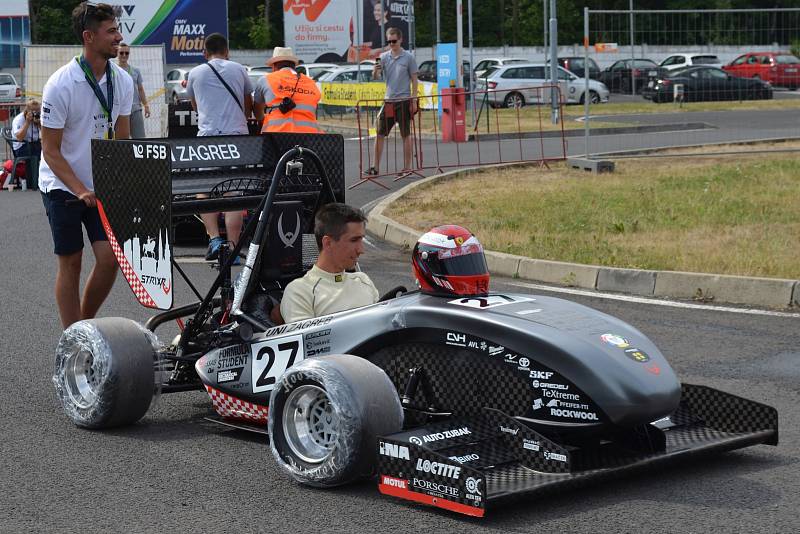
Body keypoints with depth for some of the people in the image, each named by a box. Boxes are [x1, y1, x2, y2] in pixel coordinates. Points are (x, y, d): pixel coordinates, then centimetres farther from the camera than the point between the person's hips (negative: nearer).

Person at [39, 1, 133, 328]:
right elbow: (50, 150, -15)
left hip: (103, 186, 4)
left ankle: (86, 324, 16)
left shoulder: (122, 81, -3)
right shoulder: (60, 85, -18)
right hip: (62, 185, -4)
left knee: (110, 258, -5)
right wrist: (81, 191, -25)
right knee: (71, 263, 1)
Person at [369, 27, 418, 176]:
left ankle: (407, 167, 10)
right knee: (380, 134, 2)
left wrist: (414, 101, -6)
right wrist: (375, 70, -22)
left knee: (406, 135, 3)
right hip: (388, 100, 4)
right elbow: (375, 77, 1)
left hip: (403, 101, -4)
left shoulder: (408, 57, -2)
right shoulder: (384, 57, 6)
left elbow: (414, 80, 0)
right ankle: (376, 167, 6)